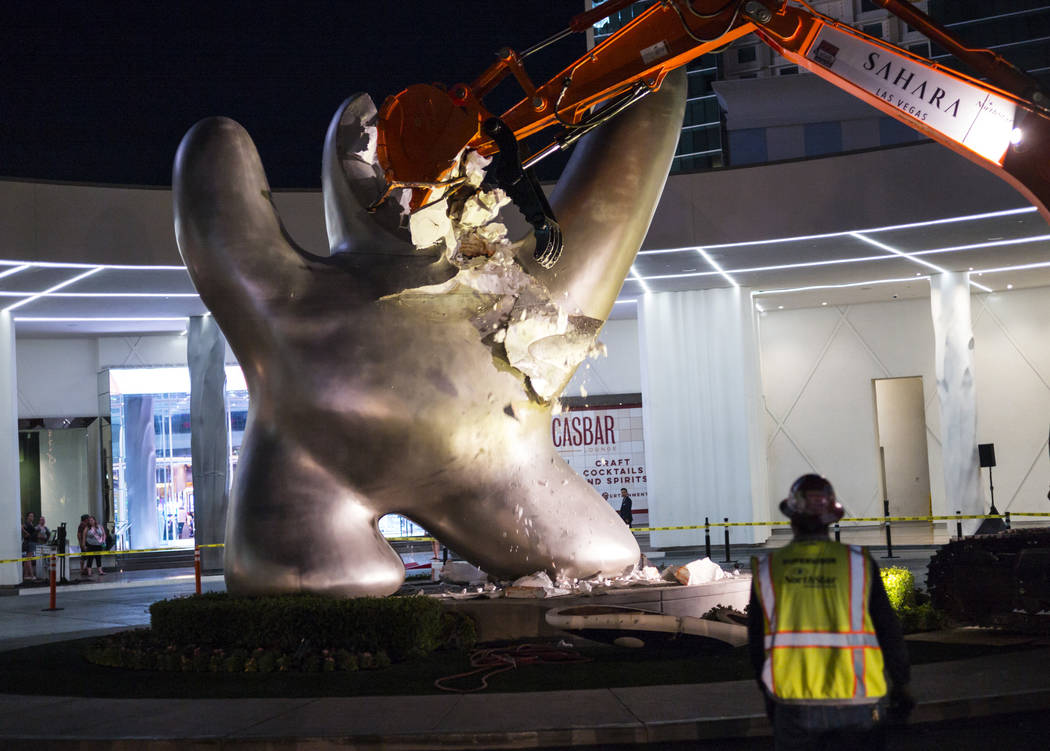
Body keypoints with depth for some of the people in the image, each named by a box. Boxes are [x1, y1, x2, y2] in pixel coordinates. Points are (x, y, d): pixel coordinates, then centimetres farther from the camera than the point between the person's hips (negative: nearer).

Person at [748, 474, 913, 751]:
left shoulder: (765, 568, 1)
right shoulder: (859, 561, -2)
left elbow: (756, 641, 6)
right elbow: (888, 628, 2)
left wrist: (768, 695, 19)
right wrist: (901, 685, 15)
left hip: (793, 704, 1)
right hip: (855, 704, -1)